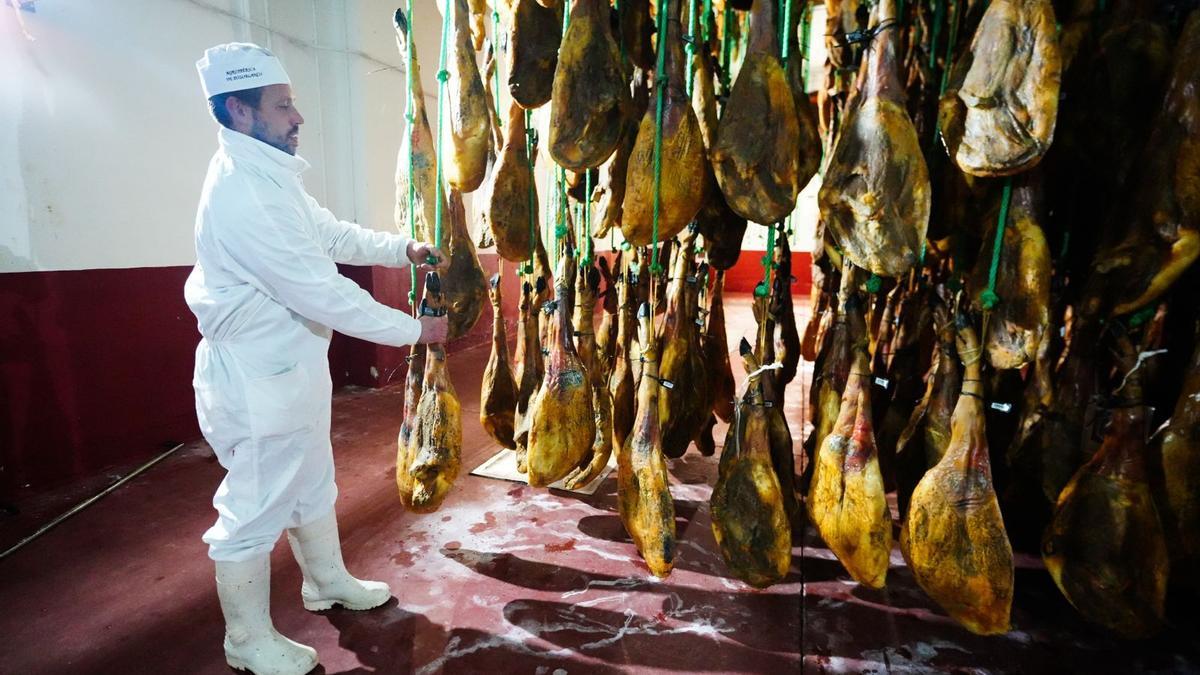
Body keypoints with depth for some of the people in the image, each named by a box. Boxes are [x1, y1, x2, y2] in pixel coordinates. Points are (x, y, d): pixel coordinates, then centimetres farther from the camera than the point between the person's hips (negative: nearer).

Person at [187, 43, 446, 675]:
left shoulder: (270, 177, 9)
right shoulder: (240, 191, -24)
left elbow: (334, 233, 17)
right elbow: (320, 292, -27)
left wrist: (404, 248, 5)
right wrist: (414, 330, -20)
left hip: (291, 364, 10)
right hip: (257, 377, -10)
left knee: (313, 485, 23)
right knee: (256, 510, 7)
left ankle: (328, 581, 44)